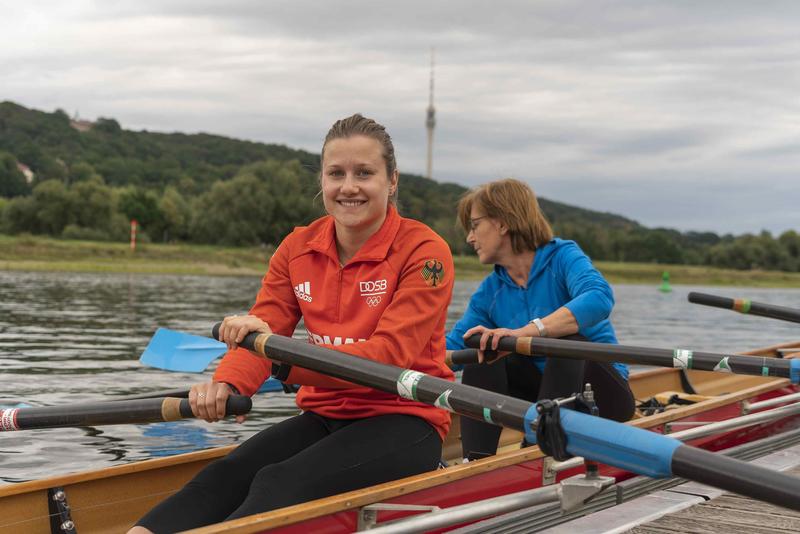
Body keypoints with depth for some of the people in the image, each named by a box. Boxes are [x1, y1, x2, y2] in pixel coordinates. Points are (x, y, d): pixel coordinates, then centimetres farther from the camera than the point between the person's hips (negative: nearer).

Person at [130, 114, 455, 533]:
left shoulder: (425, 252, -10)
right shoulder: (298, 248, 7)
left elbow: (388, 356, -23)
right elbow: (261, 331, -3)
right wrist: (226, 386, -27)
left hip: (405, 423, -5)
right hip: (324, 416, 5)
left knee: (282, 484, -32)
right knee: (225, 476, -24)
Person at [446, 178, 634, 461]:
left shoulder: (562, 256, -13)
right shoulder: (490, 291, 5)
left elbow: (599, 298, -35)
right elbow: (449, 351, 0)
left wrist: (523, 332, -45)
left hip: (603, 393, -5)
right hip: (544, 392, 5)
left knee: (565, 338, -33)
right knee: (482, 346, -14)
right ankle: (476, 460, -24)